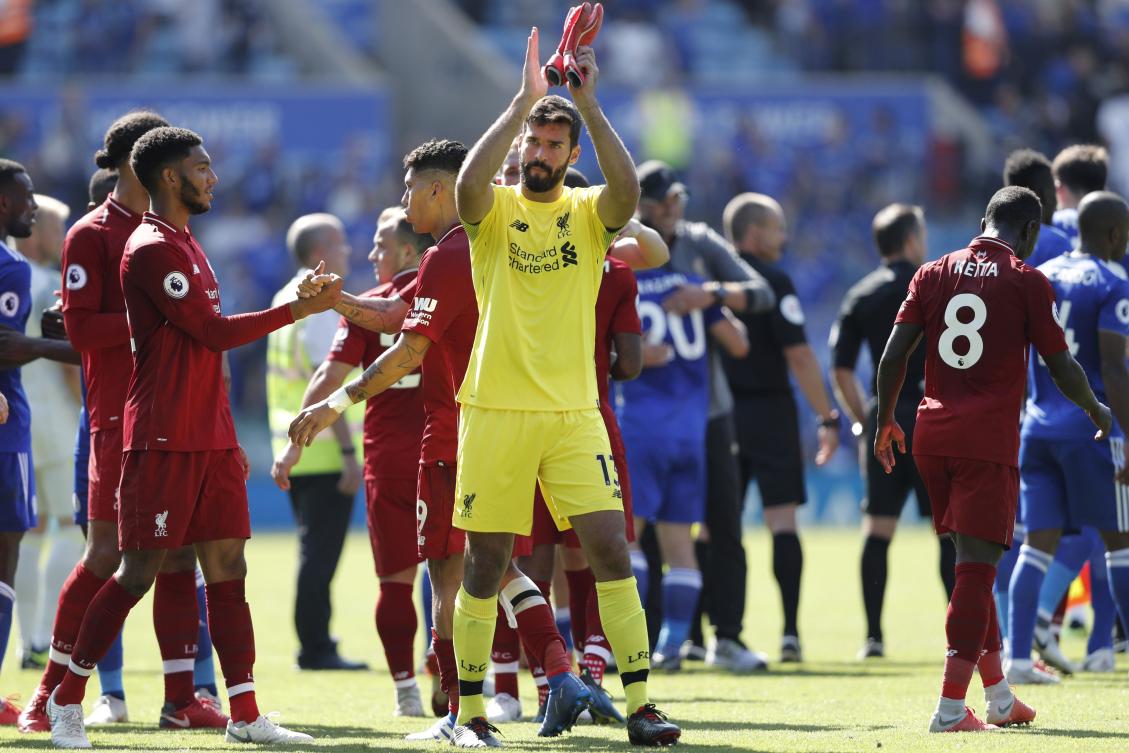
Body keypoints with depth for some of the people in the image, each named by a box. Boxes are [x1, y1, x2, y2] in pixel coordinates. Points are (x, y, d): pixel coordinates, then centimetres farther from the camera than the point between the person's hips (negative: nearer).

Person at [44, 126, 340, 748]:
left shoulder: (186, 246, 19)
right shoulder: (153, 249, -12)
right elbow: (214, 332, -15)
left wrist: (227, 438, 22)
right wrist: (298, 310, -11)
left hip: (209, 438, 9)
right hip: (163, 440, -9)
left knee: (228, 568, 3)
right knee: (140, 570, -6)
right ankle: (67, 699, 5)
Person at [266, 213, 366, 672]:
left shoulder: (285, 299, 15)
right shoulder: (322, 305, -14)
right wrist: (349, 453, -21)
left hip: (294, 454, 9)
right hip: (325, 452, -9)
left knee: (315, 549, 15)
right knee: (321, 552, -6)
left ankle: (316, 645, 18)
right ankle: (315, 647, -5)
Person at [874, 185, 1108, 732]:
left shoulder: (933, 273, 10)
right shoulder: (1027, 282, -2)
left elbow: (893, 356, 5)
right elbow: (1062, 368, 1)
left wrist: (886, 422, 18)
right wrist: (1096, 410, 19)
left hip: (932, 436, 5)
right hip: (990, 440, -5)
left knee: (973, 566, 16)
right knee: (977, 569, -5)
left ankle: (999, 697, 23)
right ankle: (951, 708, -12)